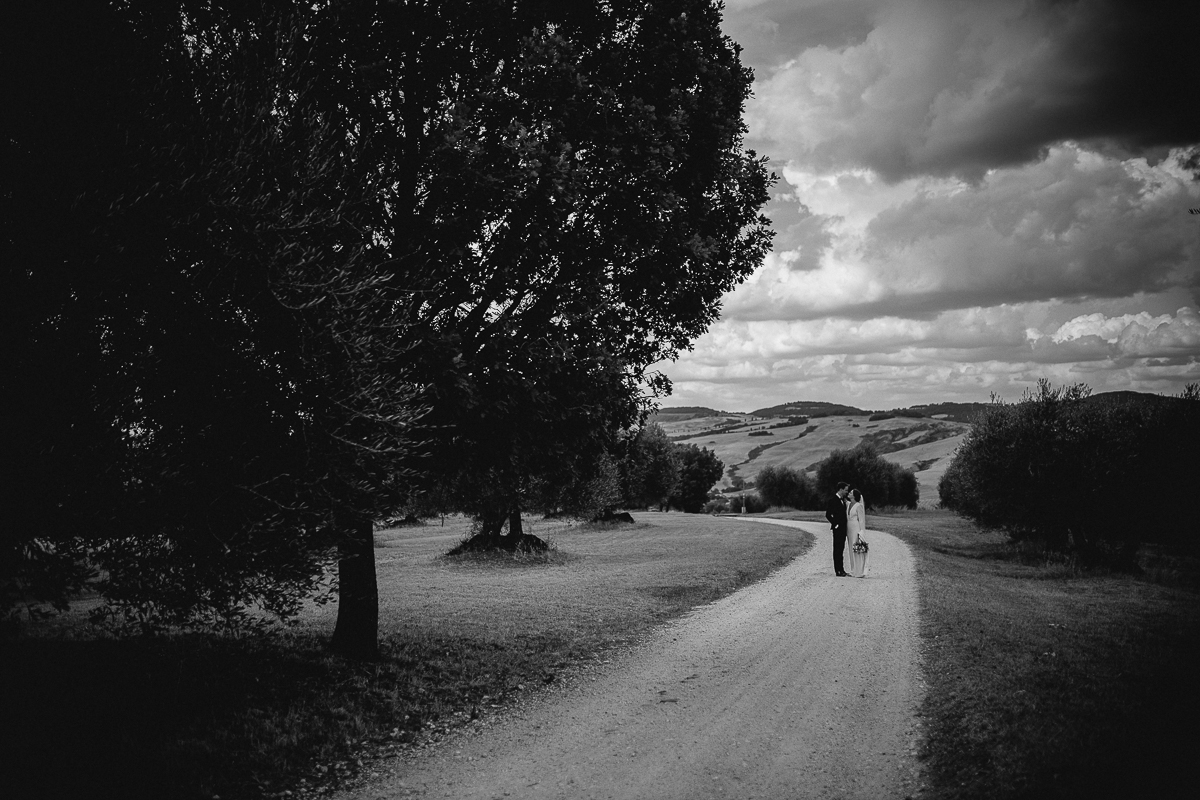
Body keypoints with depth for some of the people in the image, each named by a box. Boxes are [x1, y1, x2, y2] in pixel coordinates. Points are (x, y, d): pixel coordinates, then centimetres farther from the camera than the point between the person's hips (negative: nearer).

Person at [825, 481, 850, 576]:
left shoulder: (843, 500, 13)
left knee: (841, 549, 12)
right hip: (837, 528, -8)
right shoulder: (833, 500, -11)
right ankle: (838, 571, -2)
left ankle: (841, 569, 17)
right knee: (837, 549, -4)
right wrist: (835, 524, -13)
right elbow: (828, 515, -13)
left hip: (843, 528, 8)